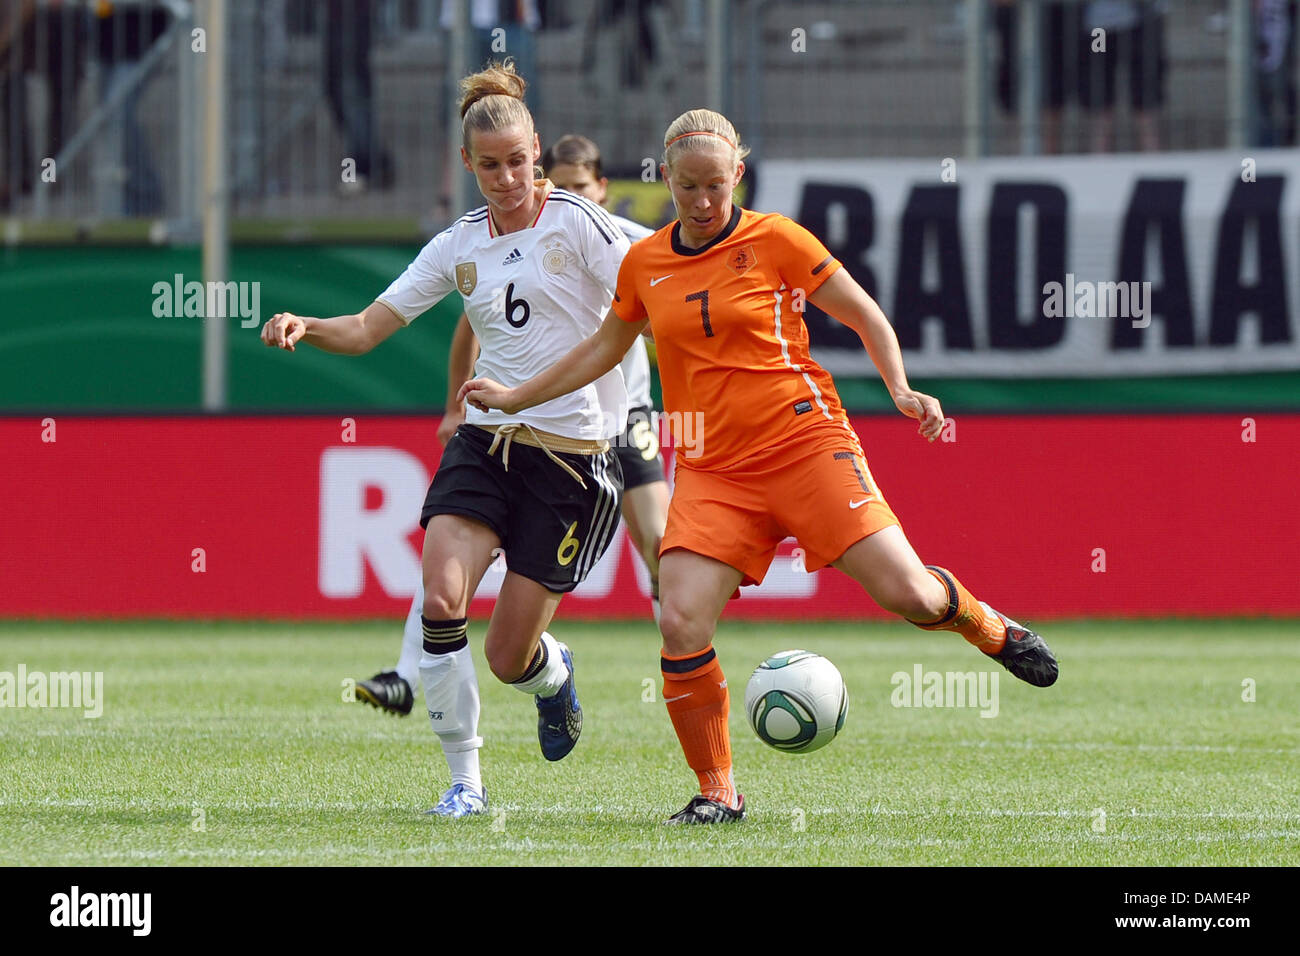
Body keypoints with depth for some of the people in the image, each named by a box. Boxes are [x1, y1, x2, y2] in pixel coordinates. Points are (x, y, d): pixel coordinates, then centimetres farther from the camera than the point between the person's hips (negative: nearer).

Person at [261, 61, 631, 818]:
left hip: (573, 456, -4)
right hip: (486, 443, 4)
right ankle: (465, 781, -8)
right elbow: (367, 329, 11)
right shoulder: (459, 246, 10)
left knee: (508, 657, -2)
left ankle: (555, 673, 38)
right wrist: (305, 327, -8)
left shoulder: (577, 222, -4)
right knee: (441, 599, -22)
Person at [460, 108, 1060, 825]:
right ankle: (716, 792, 0)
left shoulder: (775, 241, -1)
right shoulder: (644, 264, 11)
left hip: (805, 440, -3)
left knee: (903, 592, -16)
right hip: (713, 470, 3)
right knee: (681, 624, -17)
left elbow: (867, 319, 5)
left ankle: (990, 628, 19)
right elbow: (604, 349, 28)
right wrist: (516, 397, 27)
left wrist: (902, 390, -10)